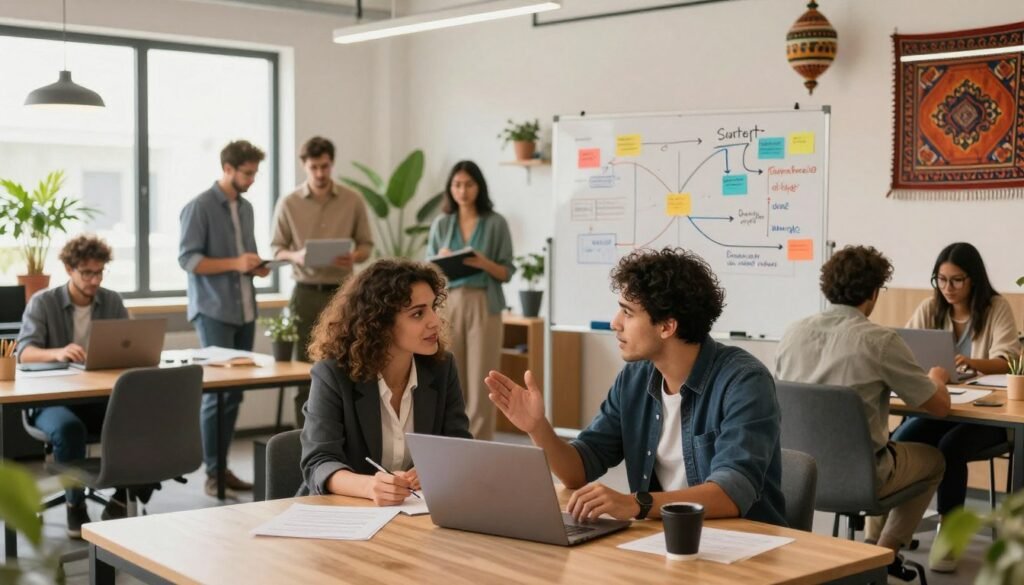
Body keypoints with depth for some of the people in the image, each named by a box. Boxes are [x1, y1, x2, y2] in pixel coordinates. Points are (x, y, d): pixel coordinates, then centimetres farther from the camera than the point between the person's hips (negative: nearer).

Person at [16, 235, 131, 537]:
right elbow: (24, 353, -15)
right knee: (68, 428, -37)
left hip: (102, 396, 3)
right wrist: (58, 353, -37)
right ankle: (75, 504, -14)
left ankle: (123, 497, -10)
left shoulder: (112, 302, 8)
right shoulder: (43, 303, -2)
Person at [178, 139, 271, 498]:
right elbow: (188, 259, -13)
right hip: (213, 311, -7)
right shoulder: (200, 207, -7)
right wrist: (234, 264, -22)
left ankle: (222, 466, 15)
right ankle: (212, 472, 0)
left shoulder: (245, 208, 15)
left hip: (244, 310, 7)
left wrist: (257, 266, 2)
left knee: (235, 390, 7)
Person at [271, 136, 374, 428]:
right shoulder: (288, 203, 0)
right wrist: (296, 256, -18)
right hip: (306, 293, 0)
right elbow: (276, 248, 4)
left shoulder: (353, 201, 1)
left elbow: (366, 244, 6)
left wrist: (354, 257, -16)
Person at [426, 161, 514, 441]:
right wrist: (441, 260, -11)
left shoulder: (496, 223, 1)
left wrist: (484, 263, -18)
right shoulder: (441, 224, 9)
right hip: (448, 304, 2)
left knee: (481, 379, -3)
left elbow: (506, 273, 1)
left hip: (483, 305, -2)